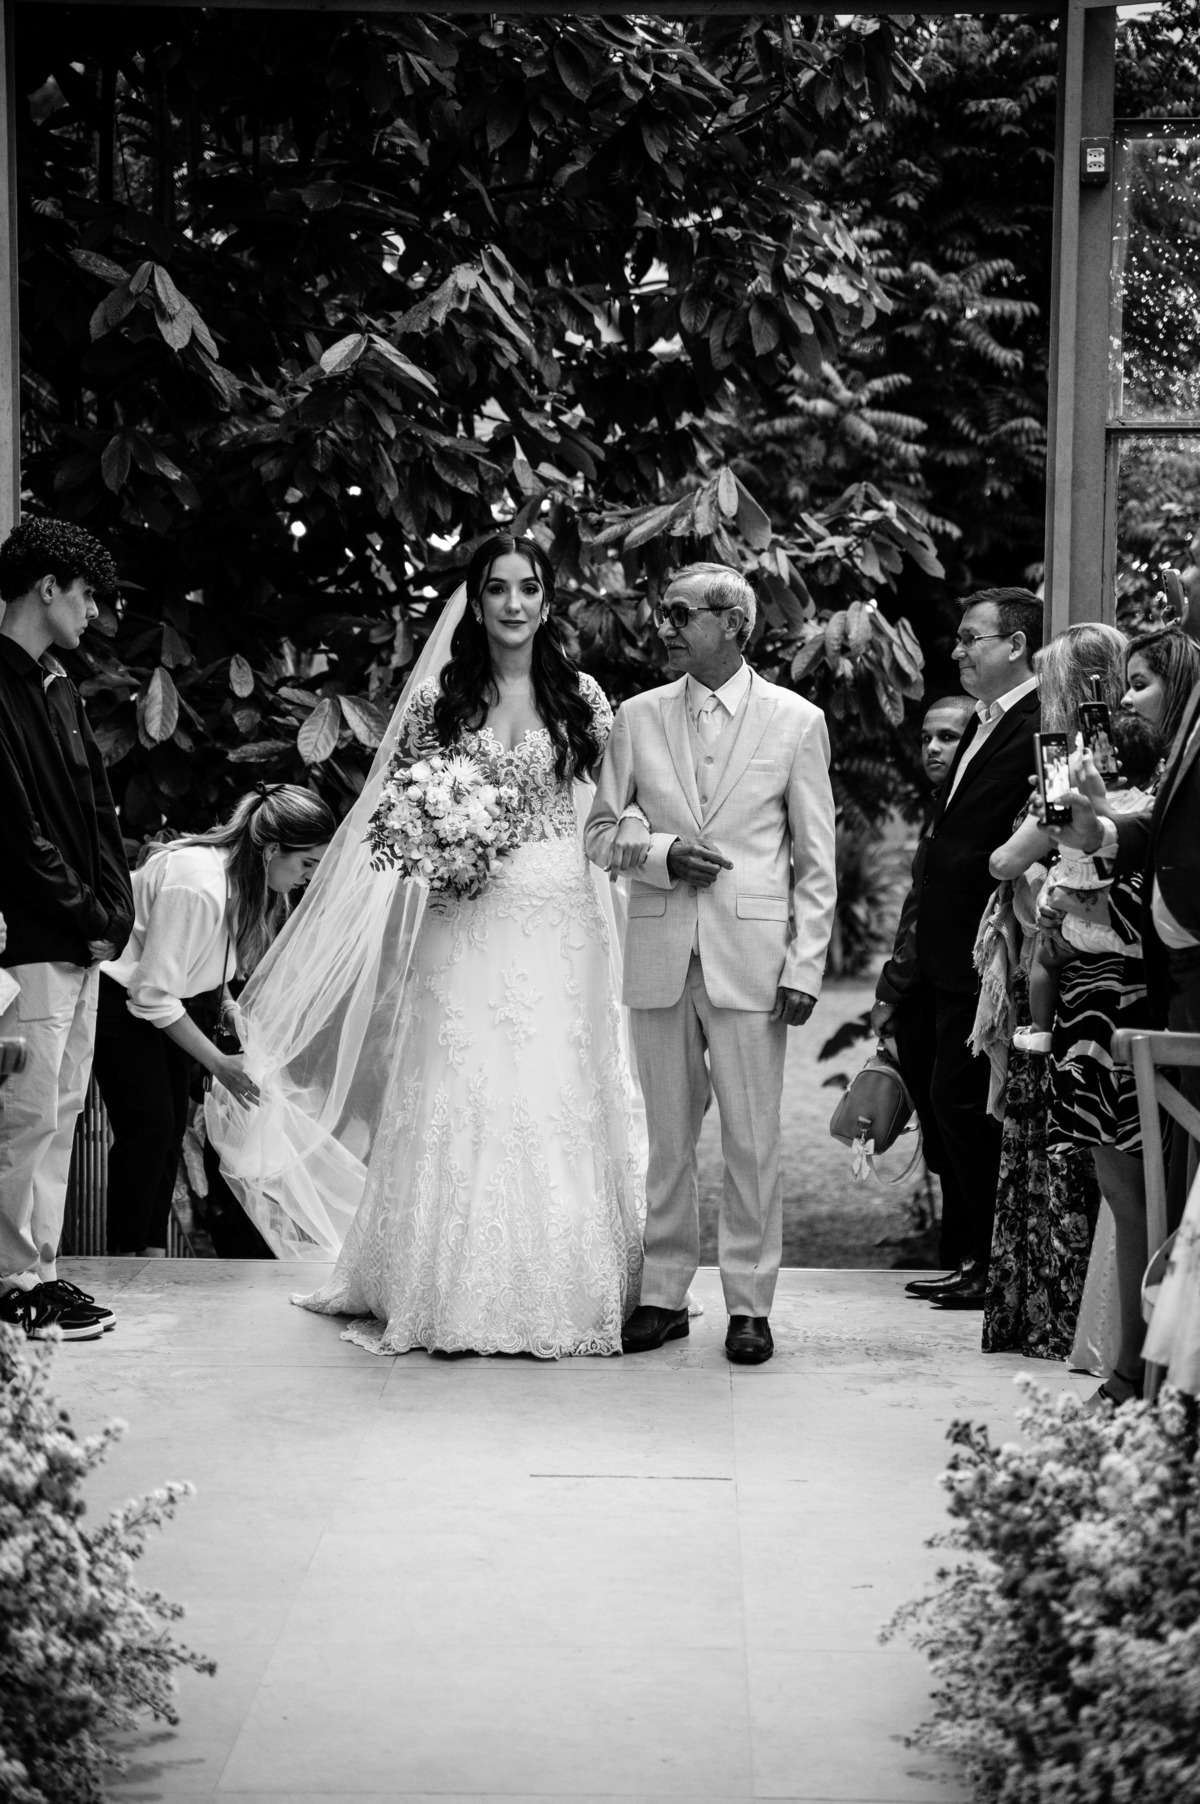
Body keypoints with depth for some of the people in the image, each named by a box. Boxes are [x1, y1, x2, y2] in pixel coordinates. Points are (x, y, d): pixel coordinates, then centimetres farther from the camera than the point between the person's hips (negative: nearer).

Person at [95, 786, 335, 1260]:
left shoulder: (252, 879, -7)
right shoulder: (197, 886, -35)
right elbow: (154, 996, -29)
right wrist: (220, 1063, -24)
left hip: (179, 995, 9)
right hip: (120, 998, -9)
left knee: (173, 1126, 4)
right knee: (150, 1125, -13)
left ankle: (153, 1253, 9)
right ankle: (128, 1257, -6)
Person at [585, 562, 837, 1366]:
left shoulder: (797, 721, 1)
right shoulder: (638, 718, 7)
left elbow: (817, 859, 2)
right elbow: (602, 832, 13)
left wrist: (805, 966, -5)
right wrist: (662, 855, -7)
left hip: (751, 958, -2)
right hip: (660, 956, 2)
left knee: (753, 1140, 0)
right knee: (667, 1135, 8)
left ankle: (750, 1304, 9)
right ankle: (664, 1294, 17)